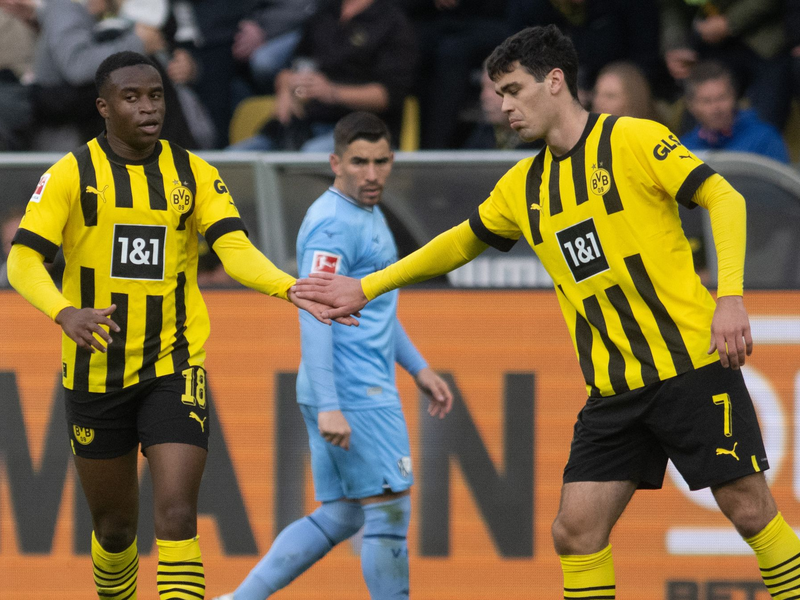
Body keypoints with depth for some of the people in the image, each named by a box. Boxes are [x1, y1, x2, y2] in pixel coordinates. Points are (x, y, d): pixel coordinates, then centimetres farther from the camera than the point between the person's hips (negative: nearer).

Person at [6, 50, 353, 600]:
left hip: (173, 368, 0)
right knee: (115, 526, 11)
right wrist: (66, 313, -33)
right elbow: (23, 260, -13)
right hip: (96, 372, 0)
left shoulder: (194, 174, 1)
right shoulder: (72, 174, -5)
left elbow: (236, 251, -9)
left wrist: (291, 288, -30)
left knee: (177, 518, -15)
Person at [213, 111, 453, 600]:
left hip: (367, 388, 10)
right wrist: (328, 407, -26)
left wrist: (419, 368, 28)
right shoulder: (333, 223, -14)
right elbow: (314, 317, -21)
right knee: (390, 511, -6)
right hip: (355, 395, -10)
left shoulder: (368, 215, 18)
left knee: (339, 518, 10)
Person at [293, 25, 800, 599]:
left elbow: (725, 199, -9)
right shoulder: (523, 187, 13)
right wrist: (366, 287, 28)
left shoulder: (634, 140, -6)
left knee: (750, 510, -7)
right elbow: (460, 243, 28)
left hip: (691, 365, -6)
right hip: (612, 389, 6)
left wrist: (730, 297, -20)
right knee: (576, 531, -4)